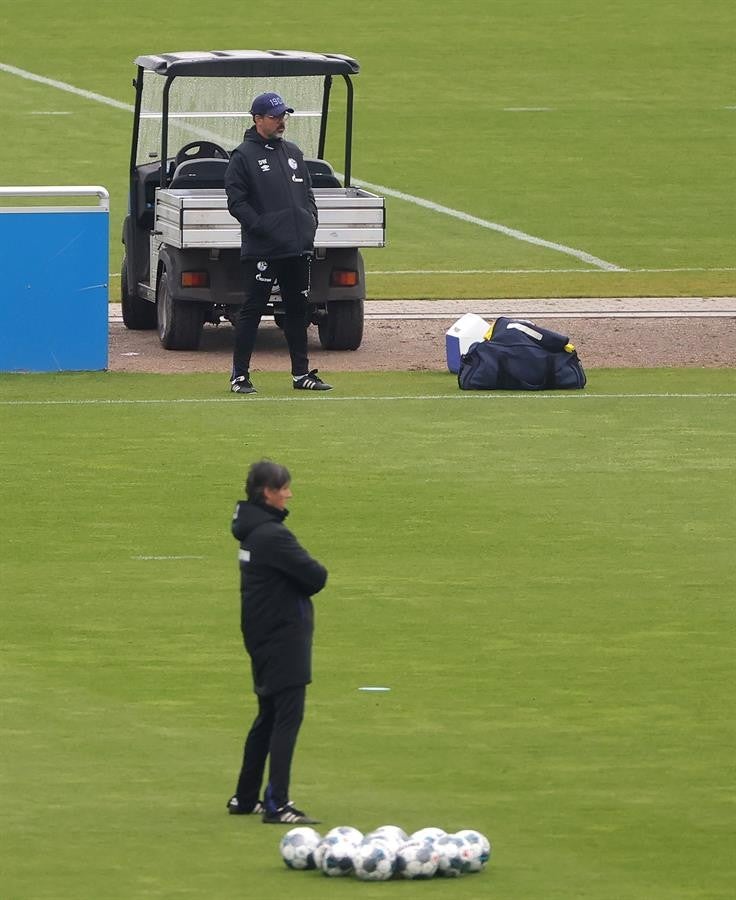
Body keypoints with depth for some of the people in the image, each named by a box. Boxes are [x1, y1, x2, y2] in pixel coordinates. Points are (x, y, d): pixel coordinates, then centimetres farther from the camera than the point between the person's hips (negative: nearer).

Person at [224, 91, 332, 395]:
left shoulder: (293, 153, 17)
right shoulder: (243, 156, -4)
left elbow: (307, 193, 23)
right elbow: (236, 202, -9)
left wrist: (310, 222, 8)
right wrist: (261, 226, -16)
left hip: (299, 247, 7)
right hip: (262, 251, -7)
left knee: (298, 309, 11)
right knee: (252, 309, -5)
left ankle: (301, 373, 19)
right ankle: (239, 375, -1)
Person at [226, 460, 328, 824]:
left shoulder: (251, 529, 12)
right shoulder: (272, 535, -19)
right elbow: (315, 577, -20)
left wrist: (308, 576, -4)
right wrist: (317, 573, 0)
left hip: (262, 636, 10)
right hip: (284, 637, -10)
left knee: (269, 716, 19)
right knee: (288, 716, -10)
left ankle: (245, 798, 26)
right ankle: (277, 804, -13)